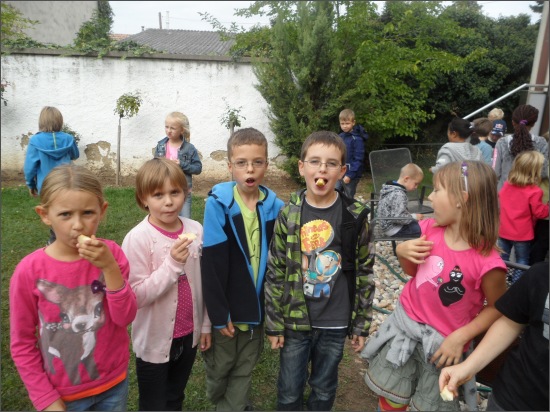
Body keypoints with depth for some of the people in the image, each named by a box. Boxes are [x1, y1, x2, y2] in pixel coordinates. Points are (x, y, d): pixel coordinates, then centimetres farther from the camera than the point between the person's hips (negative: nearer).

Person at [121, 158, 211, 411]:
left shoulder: (196, 230, -7)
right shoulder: (137, 238, -20)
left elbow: (203, 283, 3)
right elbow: (136, 296, -22)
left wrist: (206, 324, 8)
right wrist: (173, 264, -31)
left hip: (188, 335, 4)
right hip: (155, 340, -4)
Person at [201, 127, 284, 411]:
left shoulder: (275, 206, -7)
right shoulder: (218, 204, -16)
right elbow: (212, 265, -16)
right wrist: (218, 314, -15)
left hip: (258, 308, 2)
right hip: (226, 309, -2)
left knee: (244, 370, 19)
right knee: (219, 368, 21)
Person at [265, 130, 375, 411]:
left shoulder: (355, 216, -9)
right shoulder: (288, 215, -9)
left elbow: (365, 273, -2)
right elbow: (275, 273, -4)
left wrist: (361, 323, 1)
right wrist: (274, 323, -2)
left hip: (335, 323, 0)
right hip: (294, 321, 0)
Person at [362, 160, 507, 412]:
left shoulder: (486, 262, -26)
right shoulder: (429, 228, -10)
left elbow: (496, 307, -10)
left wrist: (461, 337, -17)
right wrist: (403, 252, -15)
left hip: (443, 341, -4)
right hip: (406, 322, 4)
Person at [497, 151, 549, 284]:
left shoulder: (506, 185, -3)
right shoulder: (534, 191, -20)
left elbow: (499, 198, 14)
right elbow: (539, 212, -13)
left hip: (504, 230, 5)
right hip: (522, 234, -5)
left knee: (502, 258, 17)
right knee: (522, 261, 11)